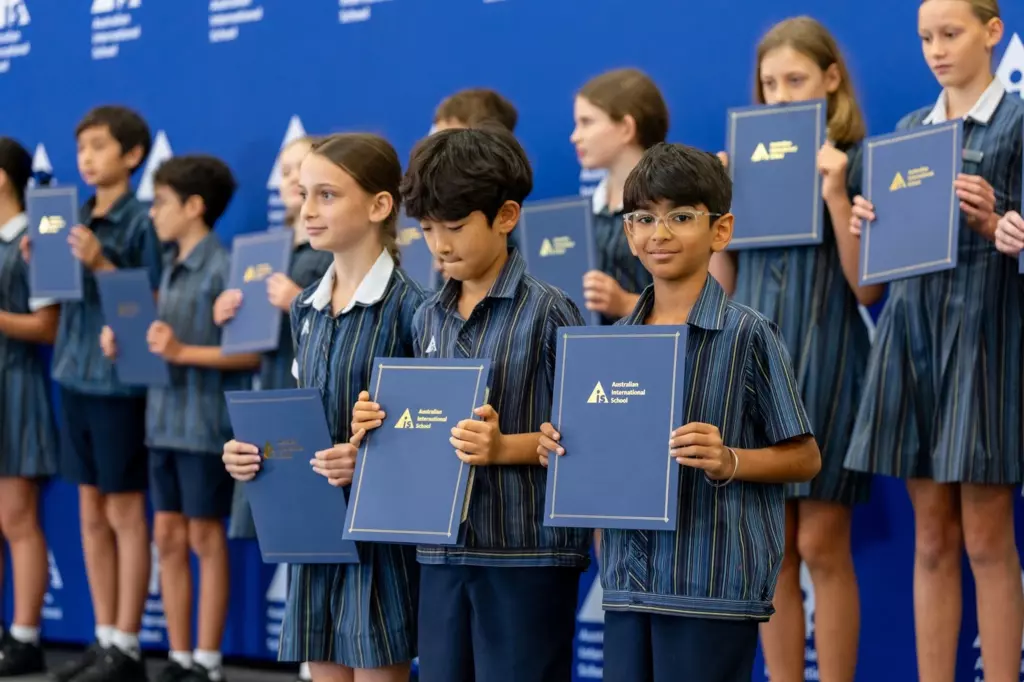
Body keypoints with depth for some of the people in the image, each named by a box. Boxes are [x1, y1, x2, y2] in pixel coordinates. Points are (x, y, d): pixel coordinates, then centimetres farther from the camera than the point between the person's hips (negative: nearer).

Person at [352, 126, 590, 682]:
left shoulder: (547, 312, -8)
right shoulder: (428, 318, 12)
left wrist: (503, 448, -22)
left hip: (527, 553, -6)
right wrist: (381, 426, 1)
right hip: (442, 551, 6)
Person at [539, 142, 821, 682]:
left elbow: (804, 458, -4)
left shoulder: (747, 335, -6)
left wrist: (728, 461, -20)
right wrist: (568, 450, 1)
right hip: (628, 582, 6)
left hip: (713, 585, -6)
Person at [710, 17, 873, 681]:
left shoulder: (859, 162, -1)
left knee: (821, 545, -3)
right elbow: (724, 288, 10)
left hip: (824, 363, -4)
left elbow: (867, 285, -8)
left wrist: (835, 194, -16)